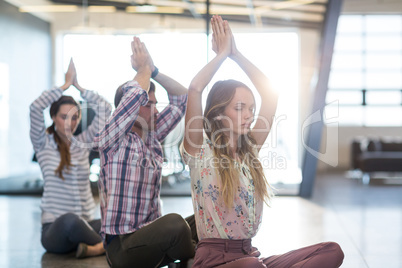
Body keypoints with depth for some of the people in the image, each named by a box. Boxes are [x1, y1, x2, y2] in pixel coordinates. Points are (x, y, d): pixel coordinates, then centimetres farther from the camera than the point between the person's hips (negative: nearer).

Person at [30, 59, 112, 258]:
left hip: (84, 224, 3)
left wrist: (78, 86, 7)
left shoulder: (83, 142, 12)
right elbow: (36, 107, -13)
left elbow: (105, 108, 7)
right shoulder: (43, 143, 3)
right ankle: (106, 246, -18)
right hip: (54, 229, -3)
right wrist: (66, 84, -4)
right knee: (69, 220, -40)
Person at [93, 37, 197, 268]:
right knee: (174, 223, -32)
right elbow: (136, 94, -22)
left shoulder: (152, 138, 11)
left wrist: (153, 70, 4)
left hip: (150, 237, 7)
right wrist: (144, 69, -4)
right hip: (122, 245, -7)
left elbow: (182, 98, 14)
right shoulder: (111, 141, -8)